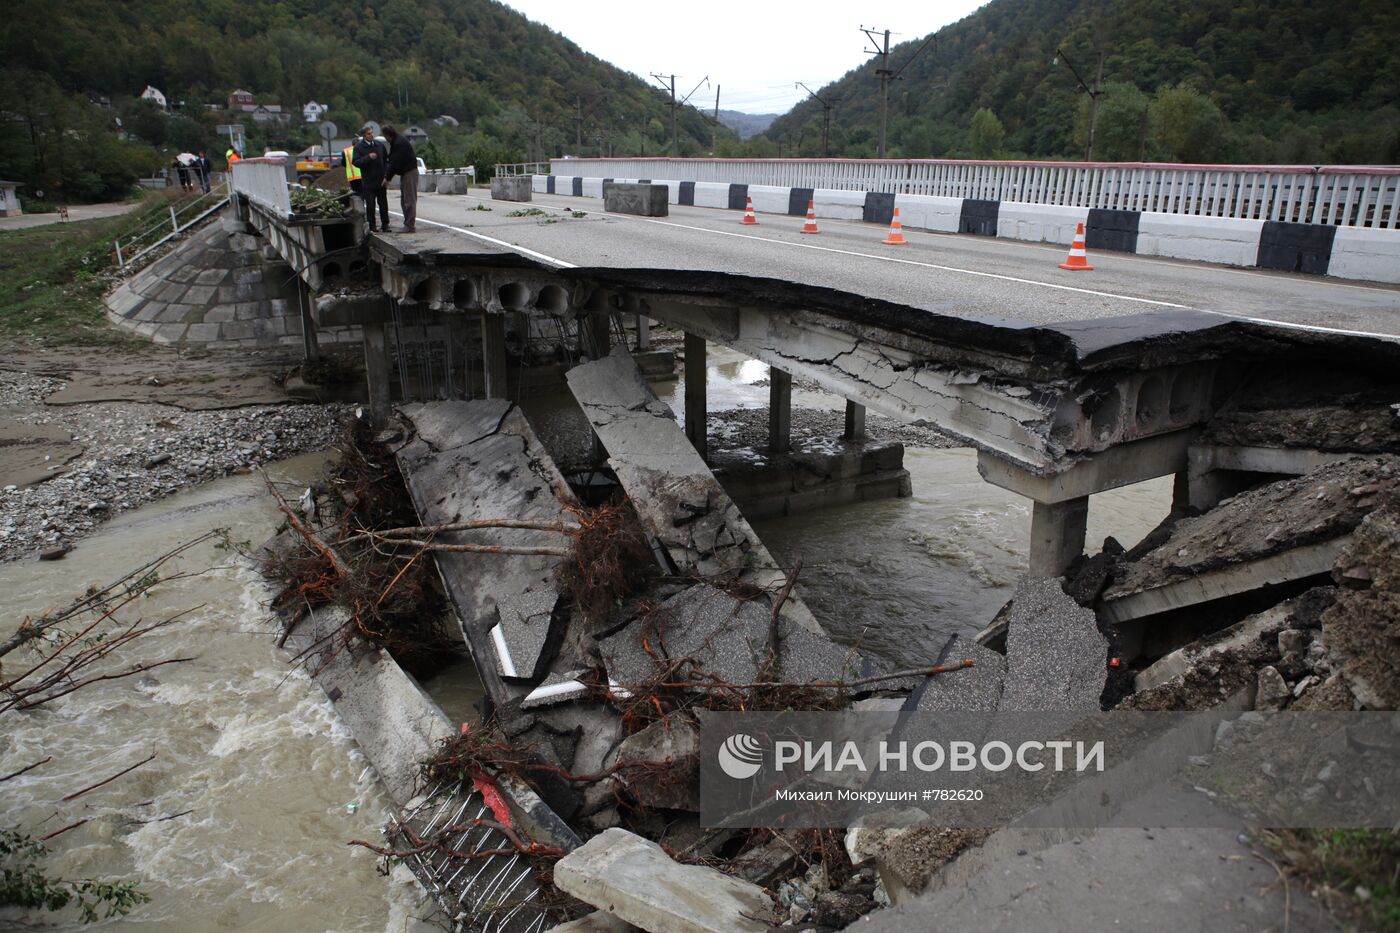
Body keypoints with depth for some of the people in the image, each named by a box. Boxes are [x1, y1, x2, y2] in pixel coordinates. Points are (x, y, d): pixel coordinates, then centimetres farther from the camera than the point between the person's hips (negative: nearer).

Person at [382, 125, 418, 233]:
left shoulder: (400, 142, -18)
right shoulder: (397, 141, 15)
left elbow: (396, 162, -19)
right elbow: (393, 160, 18)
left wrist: (387, 177, -14)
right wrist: (387, 175, 11)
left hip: (409, 172, -11)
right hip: (405, 172, 11)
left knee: (409, 200, -9)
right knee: (404, 200, 13)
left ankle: (409, 226, -9)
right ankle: (408, 224, 16)